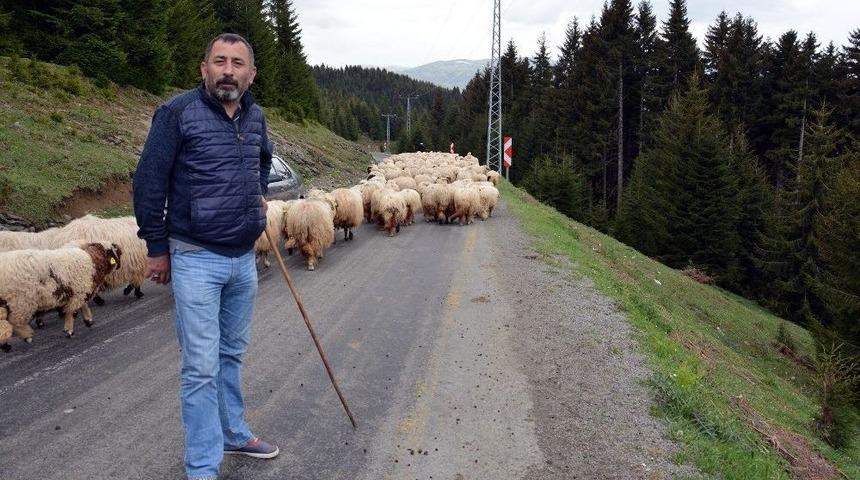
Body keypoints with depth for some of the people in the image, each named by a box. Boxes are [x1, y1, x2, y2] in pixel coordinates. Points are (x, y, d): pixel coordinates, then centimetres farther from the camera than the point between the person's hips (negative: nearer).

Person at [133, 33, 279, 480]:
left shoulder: (255, 117, 7)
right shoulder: (177, 112, -11)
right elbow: (149, 181, -9)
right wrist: (157, 247, -7)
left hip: (244, 258, 6)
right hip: (196, 259, -6)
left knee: (232, 354, 19)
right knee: (201, 367, -3)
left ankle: (234, 434, 36)